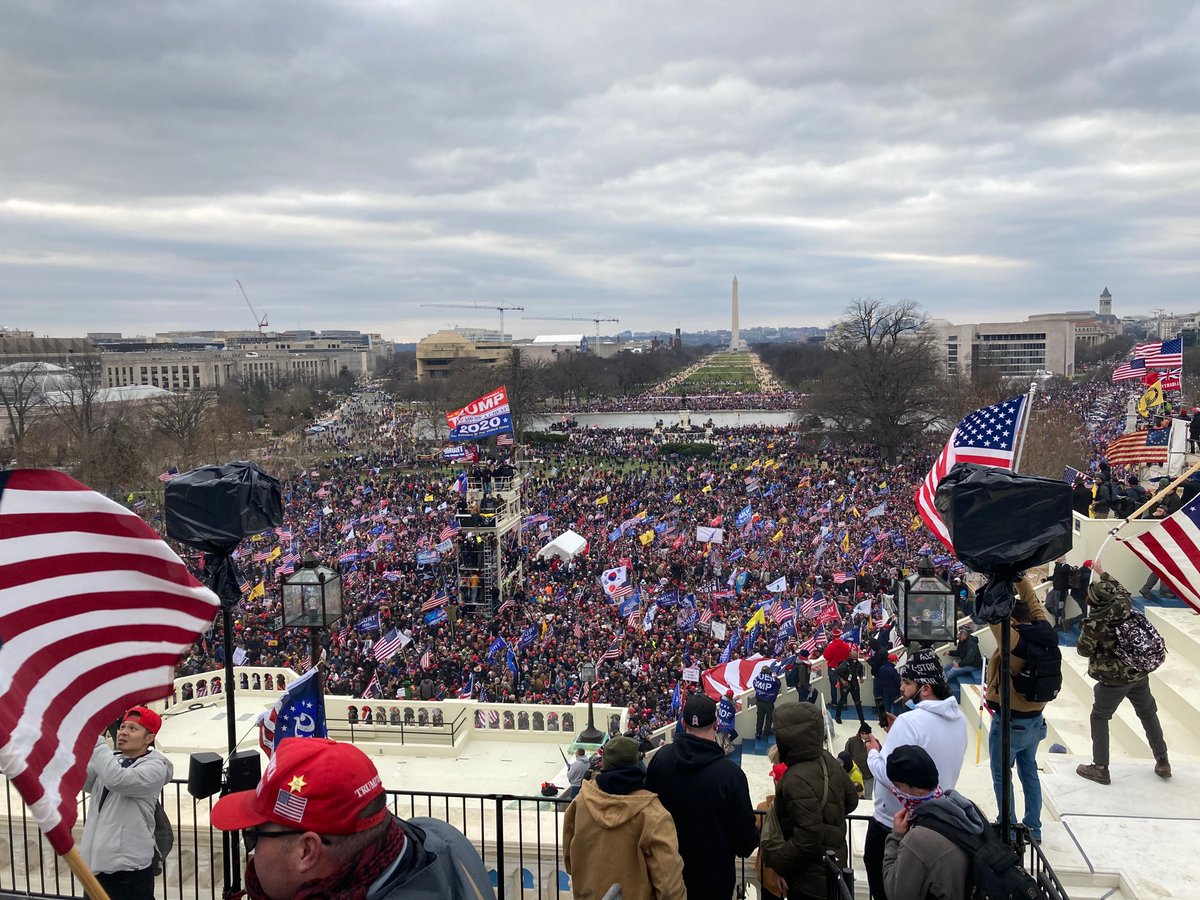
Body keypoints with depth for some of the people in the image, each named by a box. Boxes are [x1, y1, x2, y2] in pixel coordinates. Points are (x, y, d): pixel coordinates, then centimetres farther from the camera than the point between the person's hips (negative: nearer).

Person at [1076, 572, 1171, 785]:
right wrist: (1103, 574, 32)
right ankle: (1163, 762, 33)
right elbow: (1120, 588, 17)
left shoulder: (1094, 622, -23)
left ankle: (1100, 768, 12)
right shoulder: (1122, 604, -9)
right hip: (1139, 673, 5)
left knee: (1099, 717, 11)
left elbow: (1084, 650, -10)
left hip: (1114, 679, -5)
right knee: (1148, 714, 22)